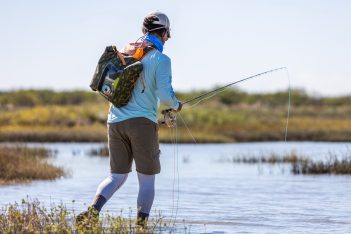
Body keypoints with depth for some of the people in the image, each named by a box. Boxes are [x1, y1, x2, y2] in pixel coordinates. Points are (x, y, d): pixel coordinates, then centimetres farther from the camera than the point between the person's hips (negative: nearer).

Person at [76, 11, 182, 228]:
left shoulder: (127, 53, 14)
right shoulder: (161, 59, -4)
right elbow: (165, 94, -10)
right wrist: (176, 105, 9)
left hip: (116, 121, 5)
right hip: (142, 121, -5)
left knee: (117, 176, 11)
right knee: (147, 181, 4)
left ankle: (93, 210, -12)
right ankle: (141, 224, -3)